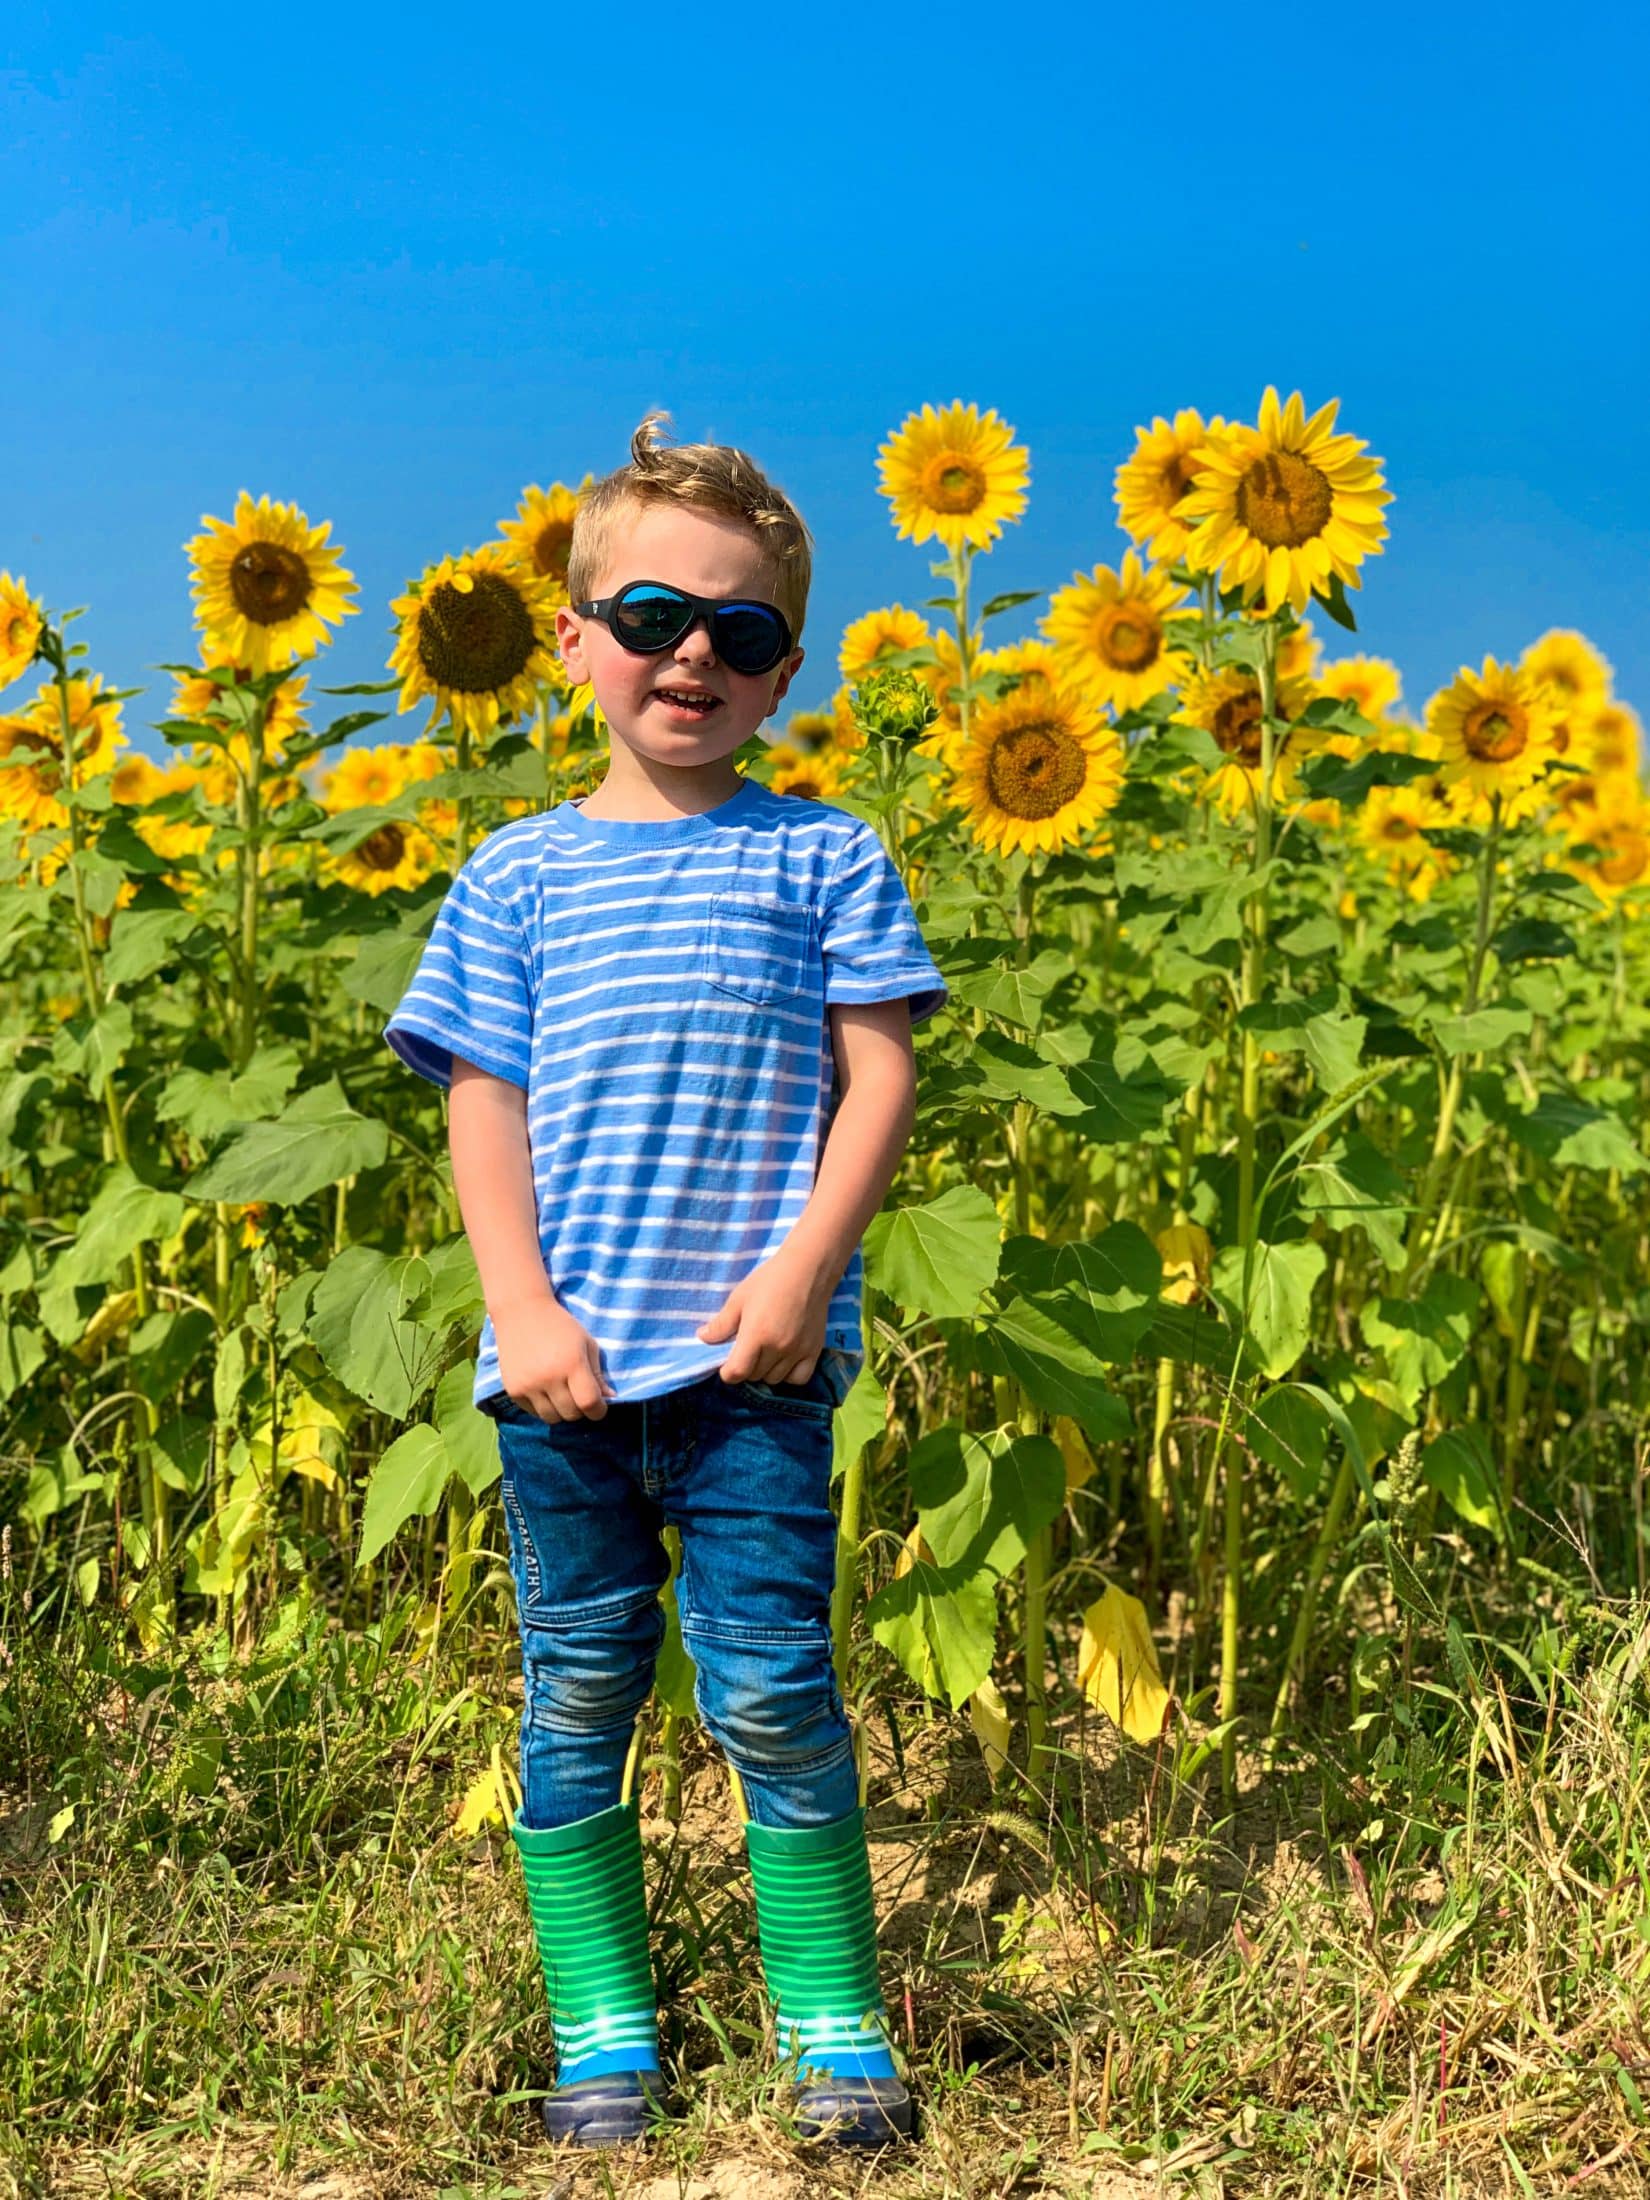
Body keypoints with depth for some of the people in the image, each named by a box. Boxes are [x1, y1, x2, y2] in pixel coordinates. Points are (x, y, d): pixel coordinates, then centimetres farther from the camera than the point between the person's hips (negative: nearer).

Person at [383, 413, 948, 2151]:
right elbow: (482, 1108, 6)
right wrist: (524, 1307, -6)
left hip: (752, 1357, -2)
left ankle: (832, 2024, 14)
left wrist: (804, 1270, -10)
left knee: (771, 1691, -3)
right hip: (564, 1358, 2)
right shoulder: (518, 877, 9)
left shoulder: (820, 857, 6)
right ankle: (601, 2030, 22)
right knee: (578, 1693, 9)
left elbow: (879, 1078, 2)